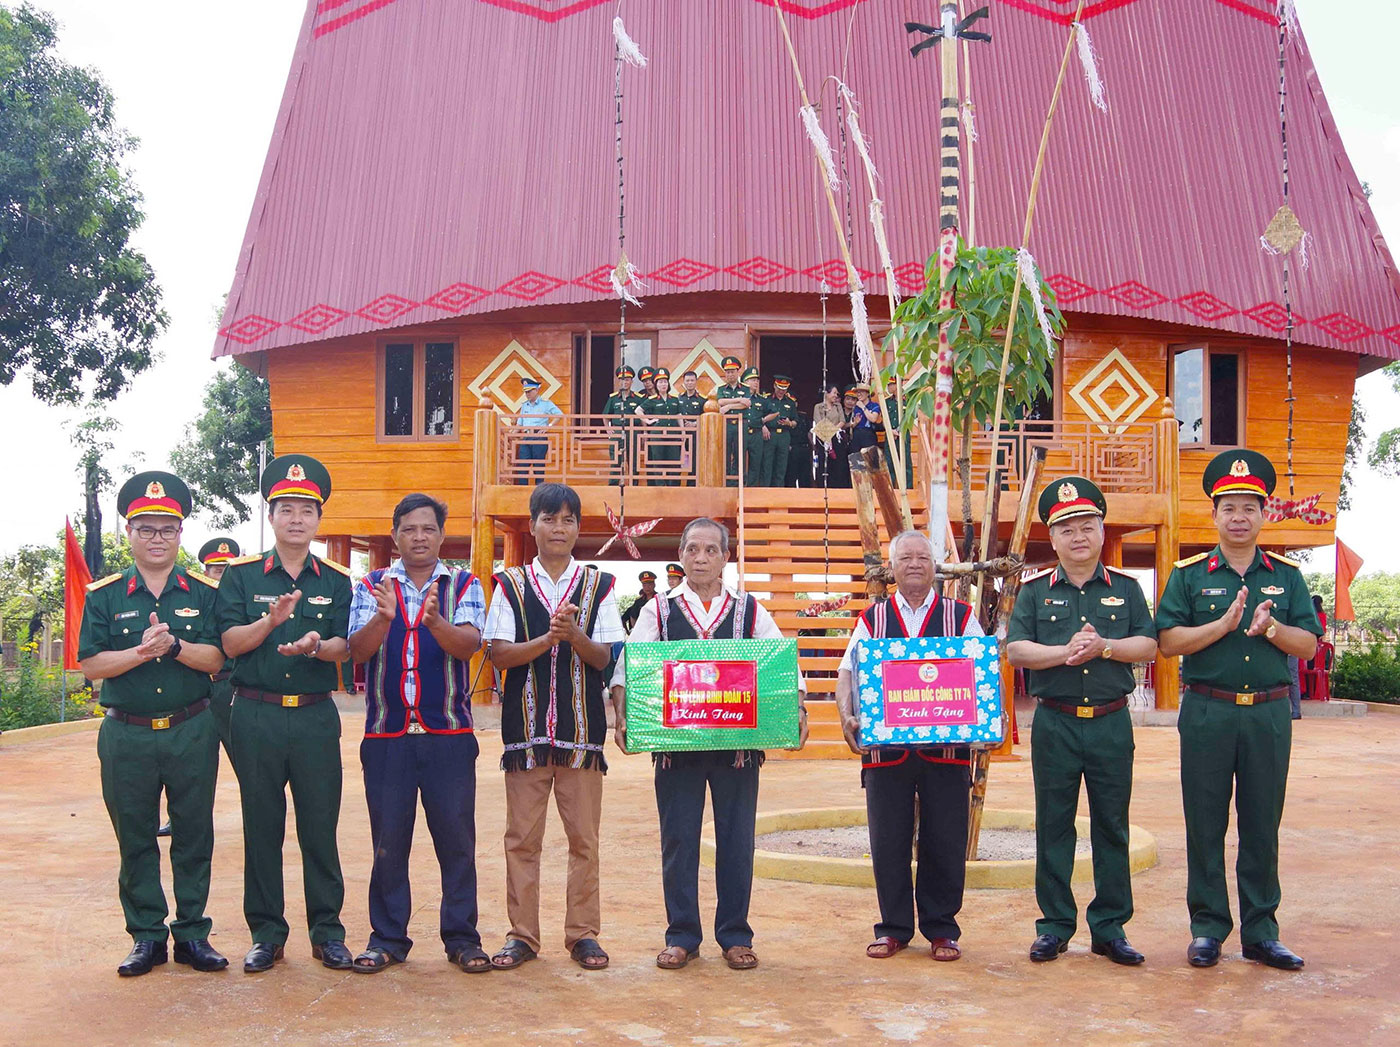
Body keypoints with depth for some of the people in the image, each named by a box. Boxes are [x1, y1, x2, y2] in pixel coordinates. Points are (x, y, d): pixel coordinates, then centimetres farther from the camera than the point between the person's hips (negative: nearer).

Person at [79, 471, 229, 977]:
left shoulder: (203, 593, 4)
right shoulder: (104, 596, 4)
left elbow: (217, 657, -5)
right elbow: (90, 663, -4)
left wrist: (174, 645, -21)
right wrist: (141, 652, -18)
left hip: (192, 732, 0)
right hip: (127, 735, 0)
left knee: (194, 836, 5)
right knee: (135, 839, 7)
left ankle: (192, 934, 15)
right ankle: (147, 936, 18)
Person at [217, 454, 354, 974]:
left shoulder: (335, 580, 7)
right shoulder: (241, 574, 4)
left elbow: (344, 646, 0)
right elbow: (230, 641, -4)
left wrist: (315, 645, -23)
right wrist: (272, 621, -22)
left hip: (316, 716, 1)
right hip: (256, 714, 0)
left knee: (320, 825, 3)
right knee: (261, 827, 6)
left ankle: (327, 931, 13)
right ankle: (266, 932, 16)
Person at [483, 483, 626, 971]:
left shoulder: (598, 585, 8)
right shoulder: (511, 584, 8)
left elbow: (605, 657, 1)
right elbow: (498, 654, -2)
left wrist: (575, 636, -18)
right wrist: (548, 638, -16)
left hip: (582, 728, 0)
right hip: (526, 726, 0)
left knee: (584, 838, 3)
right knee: (521, 837, 3)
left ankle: (583, 933, 12)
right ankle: (522, 935, 13)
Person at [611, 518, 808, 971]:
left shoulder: (750, 611, 9)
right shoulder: (660, 610, 8)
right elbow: (629, 663, -1)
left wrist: (796, 712, -13)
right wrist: (621, 713, -17)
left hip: (738, 743, 0)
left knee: (737, 841, 4)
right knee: (678, 840, 4)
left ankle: (735, 937, 16)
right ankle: (682, 936, 15)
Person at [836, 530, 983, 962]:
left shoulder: (960, 617, 10)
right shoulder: (872, 618, 11)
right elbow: (848, 672, 4)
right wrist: (847, 716, -13)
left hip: (947, 748, 0)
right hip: (885, 747, 1)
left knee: (945, 844, 3)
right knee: (888, 843, 4)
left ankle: (941, 930, 17)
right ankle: (893, 928, 17)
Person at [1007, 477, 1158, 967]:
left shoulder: (1125, 588, 9)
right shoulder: (1035, 591, 6)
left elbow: (1148, 645, 1)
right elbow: (1015, 650, -4)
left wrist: (1103, 646, -15)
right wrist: (1066, 651, -18)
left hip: (1112, 723, 1)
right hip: (1055, 723, -1)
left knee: (1112, 829, 6)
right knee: (1053, 828, 4)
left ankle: (1110, 928, 15)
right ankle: (1054, 926, 13)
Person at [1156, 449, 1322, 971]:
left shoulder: (1286, 575, 9)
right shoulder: (1189, 574, 3)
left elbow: (1308, 645, 5)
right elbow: (1167, 640, -5)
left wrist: (1271, 627, -14)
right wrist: (1225, 624, -15)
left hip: (1269, 713, 2)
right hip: (1207, 713, -1)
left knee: (1263, 826, 7)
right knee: (1205, 825, 3)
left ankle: (1260, 932, 16)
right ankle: (1207, 928, 13)